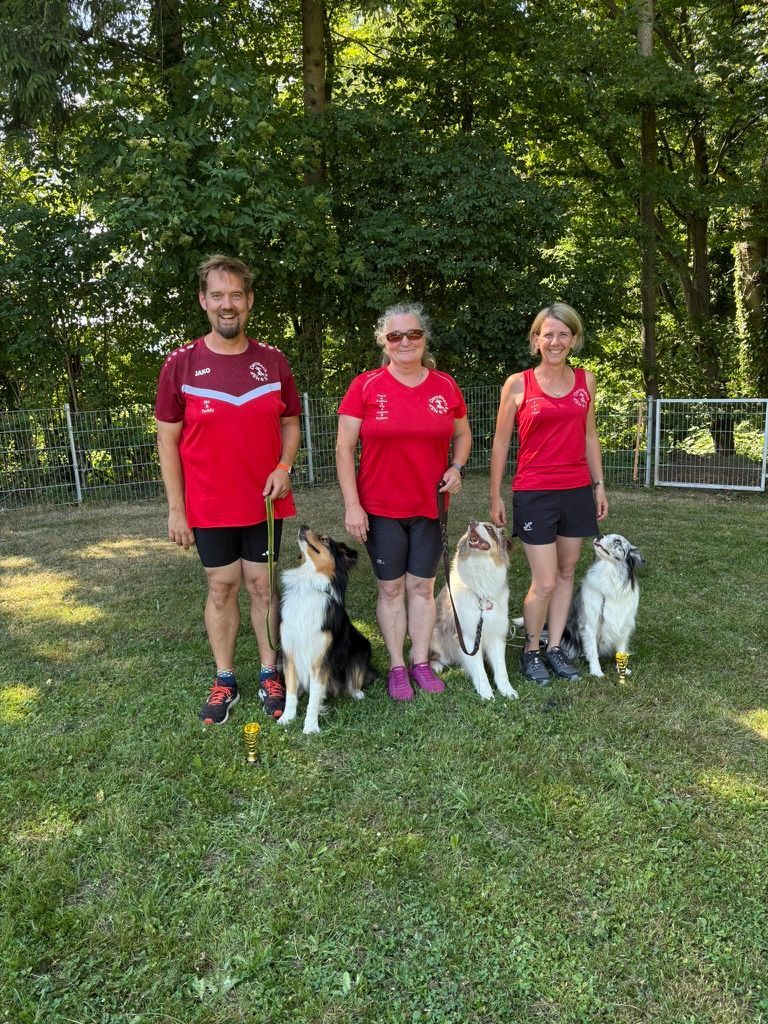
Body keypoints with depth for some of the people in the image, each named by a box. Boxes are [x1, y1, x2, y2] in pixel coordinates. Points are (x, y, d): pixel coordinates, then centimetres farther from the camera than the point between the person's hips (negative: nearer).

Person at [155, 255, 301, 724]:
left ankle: (270, 675, 24)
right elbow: (168, 440, -2)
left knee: (263, 585, 9)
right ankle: (225, 682, 23)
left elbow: (290, 424, 9)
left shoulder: (273, 361, 0)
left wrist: (284, 466, -10)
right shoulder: (181, 364, -5)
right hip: (209, 508, -1)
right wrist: (175, 508, -5)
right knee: (222, 588, 9)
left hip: (264, 503, 1)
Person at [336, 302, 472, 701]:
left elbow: (462, 435, 16)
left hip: (430, 507, 2)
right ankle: (397, 667, 21)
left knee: (422, 586, 10)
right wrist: (352, 505, -11)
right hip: (380, 508, -2)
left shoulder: (445, 386, 2)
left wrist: (456, 467, -4)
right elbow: (344, 448, -6)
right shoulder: (365, 386, -6)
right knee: (391, 587, 8)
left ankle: (421, 663, 25)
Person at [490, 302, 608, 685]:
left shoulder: (585, 380, 7)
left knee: (566, 573, 11)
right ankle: (531, 651, 17)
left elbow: (589, 436, 15)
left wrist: (599, 485, 12)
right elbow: (500, 443, 1)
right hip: (534, 493, -4)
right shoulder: (518, 384, -4)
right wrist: (495, 496, 0)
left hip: (578, 491, 4)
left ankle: (555, 648, 25)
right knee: (544, 582, -4)